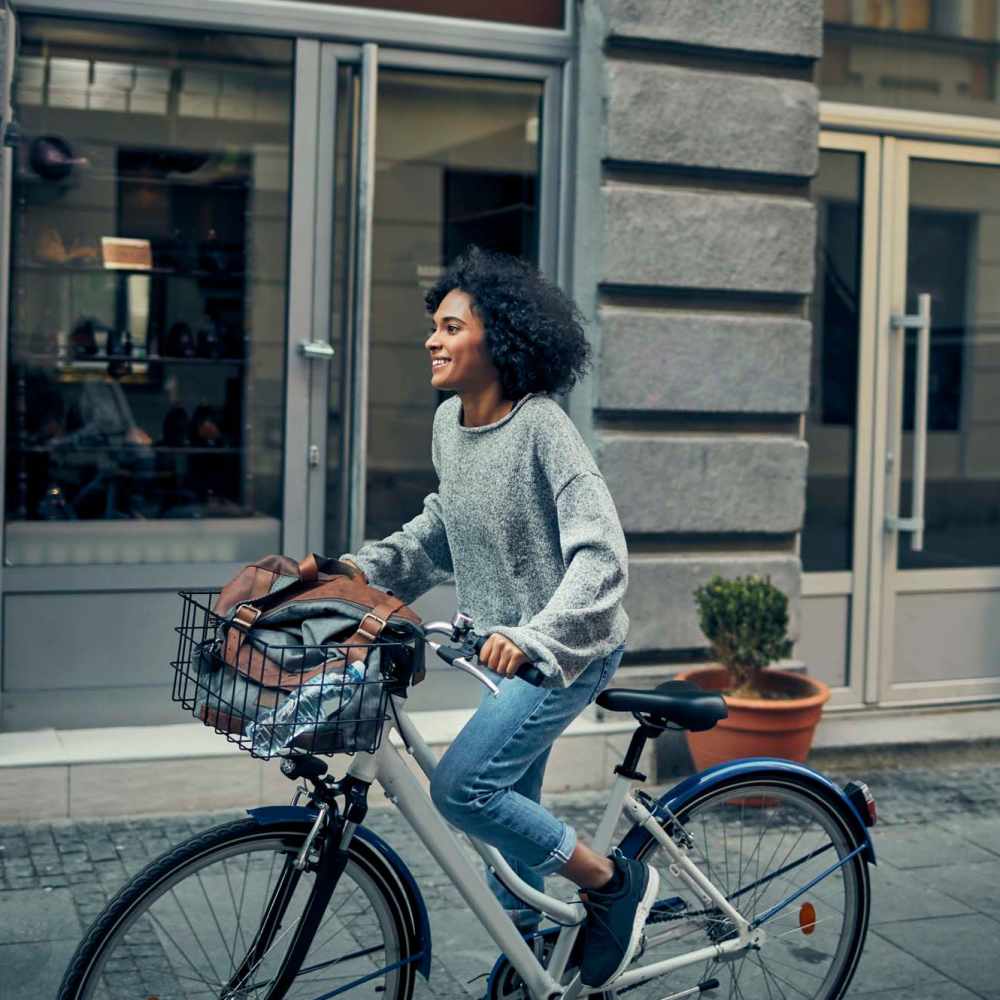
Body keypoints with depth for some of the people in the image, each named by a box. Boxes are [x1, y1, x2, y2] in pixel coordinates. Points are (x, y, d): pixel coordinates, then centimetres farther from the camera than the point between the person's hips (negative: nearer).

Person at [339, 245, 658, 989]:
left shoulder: (542, 427, -21)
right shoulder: (449, 422, 1)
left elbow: (601, 556, -28)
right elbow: (440, 529, 17)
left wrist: (532, 635, -40)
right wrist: (363, 568, 4)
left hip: (569, 649, -8)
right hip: (510, 648, 8)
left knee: (460, 788, -18)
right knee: (512, 813, 15)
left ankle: (614, 882, 1)